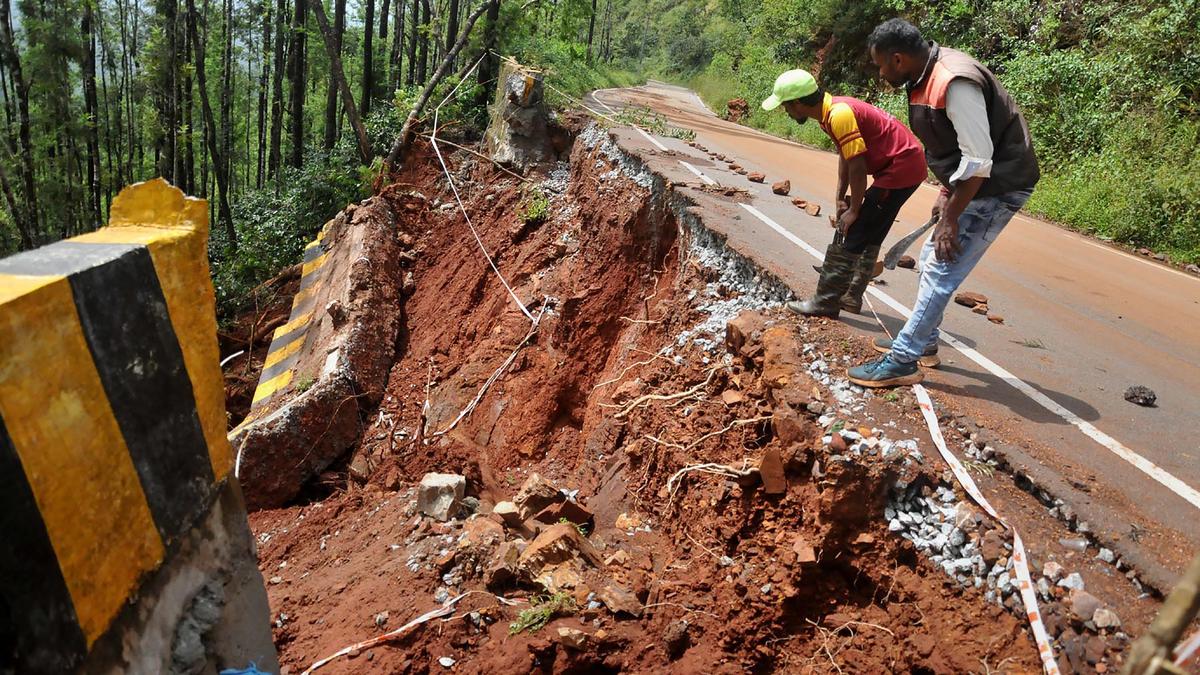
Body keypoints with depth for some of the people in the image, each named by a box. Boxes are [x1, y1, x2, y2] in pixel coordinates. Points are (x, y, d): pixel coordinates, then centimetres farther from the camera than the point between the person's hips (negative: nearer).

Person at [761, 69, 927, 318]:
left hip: (901, 168, -10)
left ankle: (826, 302, -2)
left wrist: (854, 210, -14)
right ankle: (852, 296, 26)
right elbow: (845, 155, 11)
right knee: (869, 236, 16)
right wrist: (840, 197, 7)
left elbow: (857, 168, -23)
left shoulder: (839, 115, -24)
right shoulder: (831, 110, 6)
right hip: (905, 165, 10)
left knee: (853, 233, -8)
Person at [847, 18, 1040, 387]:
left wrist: (950, 218, -22)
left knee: (941, 269, -10)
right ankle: (922, 340, 31)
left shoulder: (955, 82, -26)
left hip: (998, 186, -10)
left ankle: (902, 361, -5)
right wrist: (946, 194, 13)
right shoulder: (927, 76, 4)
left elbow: (979, 161, -27)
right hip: (970, 183, 10)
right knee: (932, 258, 17)